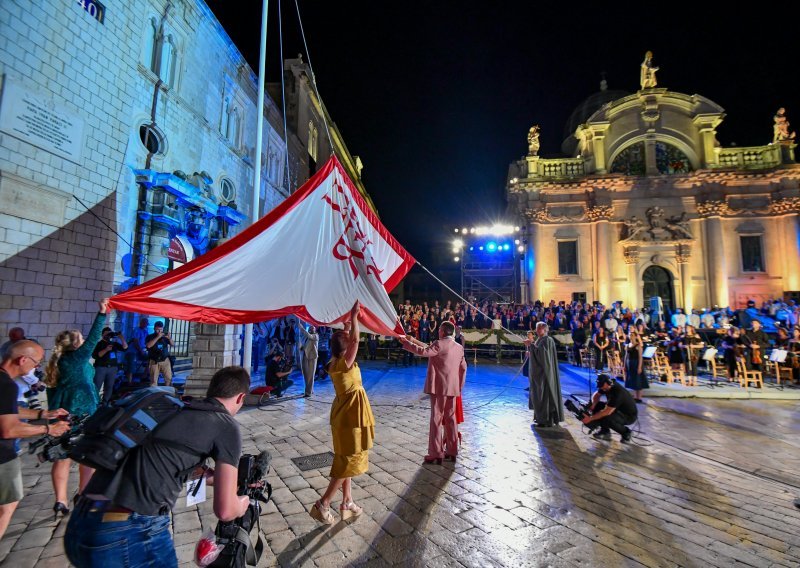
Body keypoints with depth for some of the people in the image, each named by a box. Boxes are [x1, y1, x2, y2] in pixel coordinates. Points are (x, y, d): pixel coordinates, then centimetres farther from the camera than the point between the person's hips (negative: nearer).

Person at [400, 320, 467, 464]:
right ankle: (452, 452, 22)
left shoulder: (440, 344, -12)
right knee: (451, 419, 14)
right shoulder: (459, 347, 10)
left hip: (439, 388, -7)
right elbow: (463, 368, 14)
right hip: (453, 389, 7)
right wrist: (459, 386, 21)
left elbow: (423, 351, -22)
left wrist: (406, 342, -13)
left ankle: (436, 454, 4)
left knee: (436, 420, 0)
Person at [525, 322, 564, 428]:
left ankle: (546, 420, -1)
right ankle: (540, 417, 21)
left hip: (544, 371, -10)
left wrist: (531, 345, -24)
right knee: (539, 394, 13)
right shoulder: (539, 339, 14)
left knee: (544, 394, -6)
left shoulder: (547, 340, -14)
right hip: (539, 371, 10)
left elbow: (541, 353, -26)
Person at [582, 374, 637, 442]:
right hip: (618, 409, 8)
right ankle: (605, 431, 5)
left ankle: (626, 432, -5)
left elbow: (607, 412, -38)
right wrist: (593, 405, -15)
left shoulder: (617, 392, -34)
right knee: (596, 406, -5)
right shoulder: (606, 386, -10)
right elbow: (596, 395, 7)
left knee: (606, 418, -33)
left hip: (629, 416, -8)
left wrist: (590, 418, -33)